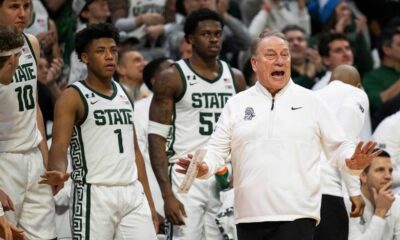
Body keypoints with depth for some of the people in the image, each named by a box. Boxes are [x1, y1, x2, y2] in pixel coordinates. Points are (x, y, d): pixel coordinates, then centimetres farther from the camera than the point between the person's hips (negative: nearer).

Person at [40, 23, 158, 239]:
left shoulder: (123, 94, 16)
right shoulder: (73, 98, -4)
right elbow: (59, 146, -16)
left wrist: (149, 201, 16)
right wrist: (59, 173, -38)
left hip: (132, 193, 6)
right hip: (94, 195, -6)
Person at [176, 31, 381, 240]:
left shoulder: (310, 102, 8)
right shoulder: (237, 104, 12)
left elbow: (337, 147, 8)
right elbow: (217, 149, 9)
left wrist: (352, 162, -14)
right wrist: (204, 167, -13)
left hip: (297, 215, -3)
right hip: (249, 216, 3)